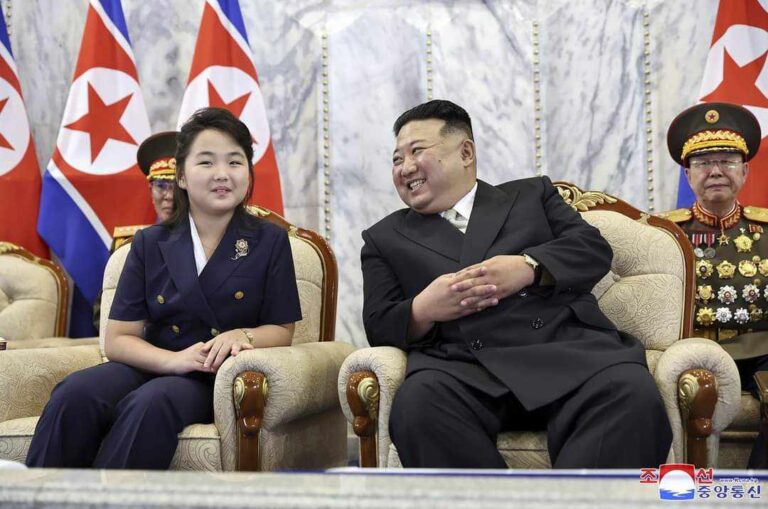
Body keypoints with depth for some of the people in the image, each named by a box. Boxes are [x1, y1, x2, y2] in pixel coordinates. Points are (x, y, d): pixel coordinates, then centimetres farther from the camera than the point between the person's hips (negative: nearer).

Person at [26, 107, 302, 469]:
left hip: (216, 382, -2)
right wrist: (174, 359, -16)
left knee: (151, 402, -37)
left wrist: (243, 335, -16)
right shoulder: (149, 244, 10)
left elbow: (282, 330, 8)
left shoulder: (270, 242, 7)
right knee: (75, 395, -31)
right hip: (150, 368, 2)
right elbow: (118, 338, 5)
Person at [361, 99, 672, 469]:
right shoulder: (385, 238, 26)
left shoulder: (531, 194, 27)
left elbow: (594, 249, 12)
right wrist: (422, 311, -8)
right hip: (465, 365, 0)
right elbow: (378, 327, 14)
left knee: (635, 396, -33)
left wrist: (528, 267, -7)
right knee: (418, 405, -36)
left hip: (566, 346, 0)